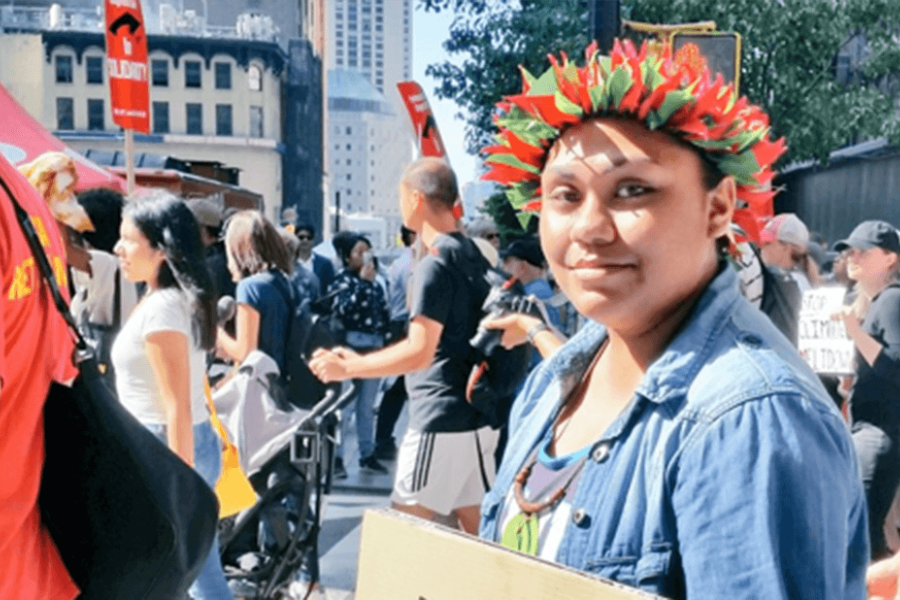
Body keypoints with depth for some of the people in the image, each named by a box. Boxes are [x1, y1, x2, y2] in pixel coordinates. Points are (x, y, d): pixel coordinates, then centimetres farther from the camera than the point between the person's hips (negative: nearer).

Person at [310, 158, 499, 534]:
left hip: (441, 421, -9)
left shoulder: (434, 264, -16)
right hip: (477, 417, 9)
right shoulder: (472, 254, 11)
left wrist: (347, 368, -12)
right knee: (476, 528, 15)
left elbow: (420, 351, -22)